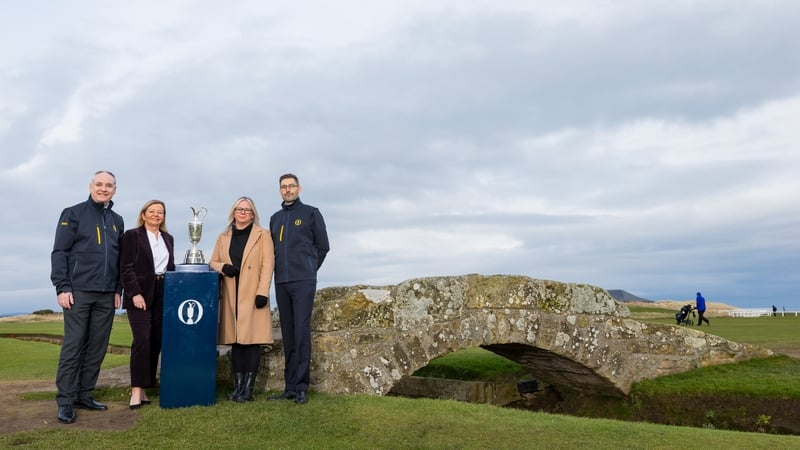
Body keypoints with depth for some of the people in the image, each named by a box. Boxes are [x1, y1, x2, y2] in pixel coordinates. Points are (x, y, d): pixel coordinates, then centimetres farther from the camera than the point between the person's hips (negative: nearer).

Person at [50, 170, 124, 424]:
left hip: (106, 296, 5)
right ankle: (65, 401, 3)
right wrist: (62, 287, -12)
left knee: (97, 348, 6)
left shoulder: (117, 221, 15)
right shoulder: (73, 214, 1)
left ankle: (84, 395, 15)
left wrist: (118, 289, 9)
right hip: (78, 292, -5)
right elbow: (59, 252, -5)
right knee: (73, 347, -3)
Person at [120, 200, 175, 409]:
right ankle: (136, 391, -8)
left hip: (162, 295, 6)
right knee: (142, 340, -12)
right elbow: (126, 268, -6)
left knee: (156, 342, 4)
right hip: (140, 294, -5)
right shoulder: (132, 235, 1)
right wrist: (135, 293, -15)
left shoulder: (168, 238, 16)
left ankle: (145, 387, 10)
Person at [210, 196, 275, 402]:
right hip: (231, 297, 4)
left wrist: (263, 292, -13)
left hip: (252, 296, -4)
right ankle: (237, 386, 12)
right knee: (235, 341, 6)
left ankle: (248, 388, -1)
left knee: (252, 340, -5)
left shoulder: (262, 235, 3)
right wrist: (223, 267, -6)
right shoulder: (224, 237, 15)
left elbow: (268, 265, -4)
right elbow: (213, 262, 18)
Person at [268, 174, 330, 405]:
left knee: (301, 332, -9)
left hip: (303, 281, -5)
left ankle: (300, 387, -5)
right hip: (281, 282, 5)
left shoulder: (311, 213, 4)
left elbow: (323, 246, 5)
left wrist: (308, 269, 7)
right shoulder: (275, 218, 17)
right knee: (288, 334, 7)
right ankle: (289, 386, 11)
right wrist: (281, 270, 12)